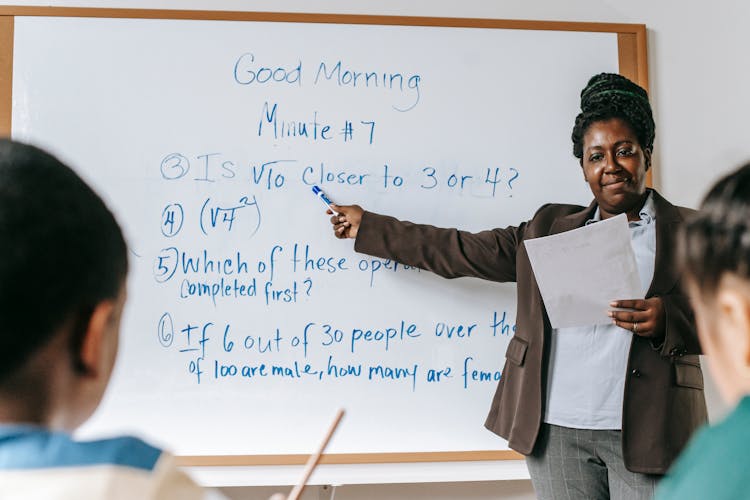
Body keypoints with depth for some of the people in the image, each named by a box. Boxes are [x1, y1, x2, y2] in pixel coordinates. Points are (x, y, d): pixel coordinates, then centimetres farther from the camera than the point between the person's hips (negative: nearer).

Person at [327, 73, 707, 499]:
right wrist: (367, 226, 19)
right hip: (556, 429, 3)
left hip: (647, 433, -2)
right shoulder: (551, 226, 15)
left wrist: (666, 319, -20)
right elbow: (464, 251, 18)